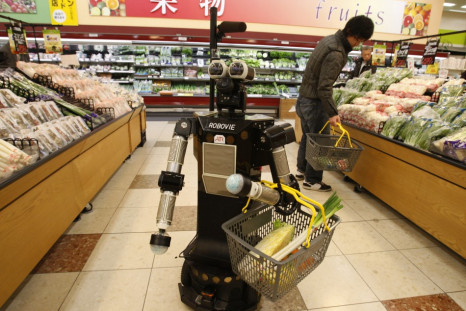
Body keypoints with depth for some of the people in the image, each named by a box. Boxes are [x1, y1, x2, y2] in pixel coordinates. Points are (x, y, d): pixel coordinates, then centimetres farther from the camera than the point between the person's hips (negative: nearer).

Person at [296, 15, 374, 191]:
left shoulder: (330, 39, 10)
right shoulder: (336, 53, -20)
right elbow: (324, 88, -25)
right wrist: (333, 113, -25)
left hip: (304, 98, 10)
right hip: (314, 102, -10)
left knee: (308, 136, 19)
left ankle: (301, 170, 33)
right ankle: (312, 181, 9)